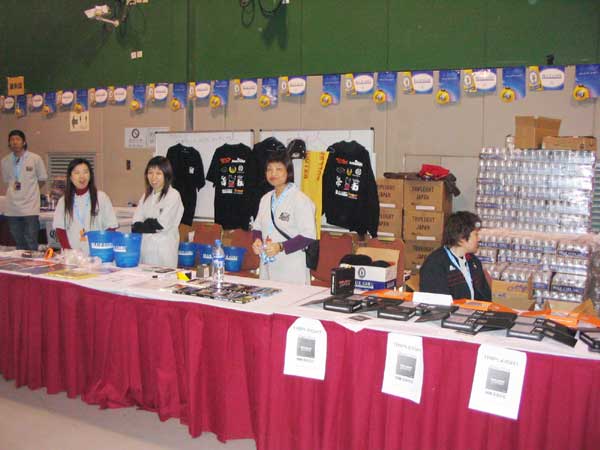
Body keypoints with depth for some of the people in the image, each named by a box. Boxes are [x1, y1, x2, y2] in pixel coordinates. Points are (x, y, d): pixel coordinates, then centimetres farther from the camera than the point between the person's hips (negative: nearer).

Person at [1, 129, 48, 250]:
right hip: (12, 209, 4)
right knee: (18, 243, 13)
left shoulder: (35, 159, -5)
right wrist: (13, 188, 3)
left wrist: (29, 191, 3)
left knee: (31, 243, -3)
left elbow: (42, 180, 5)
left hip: (30, 208, -4)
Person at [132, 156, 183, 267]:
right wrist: (151, 224, -10)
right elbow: (136, 224, 6)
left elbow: (162, 224, -11)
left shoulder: (173, 195, -6)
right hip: (145, 247, 5)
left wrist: (143, 225, -2)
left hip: (163, 251, -5)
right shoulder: (147, 195, 14)